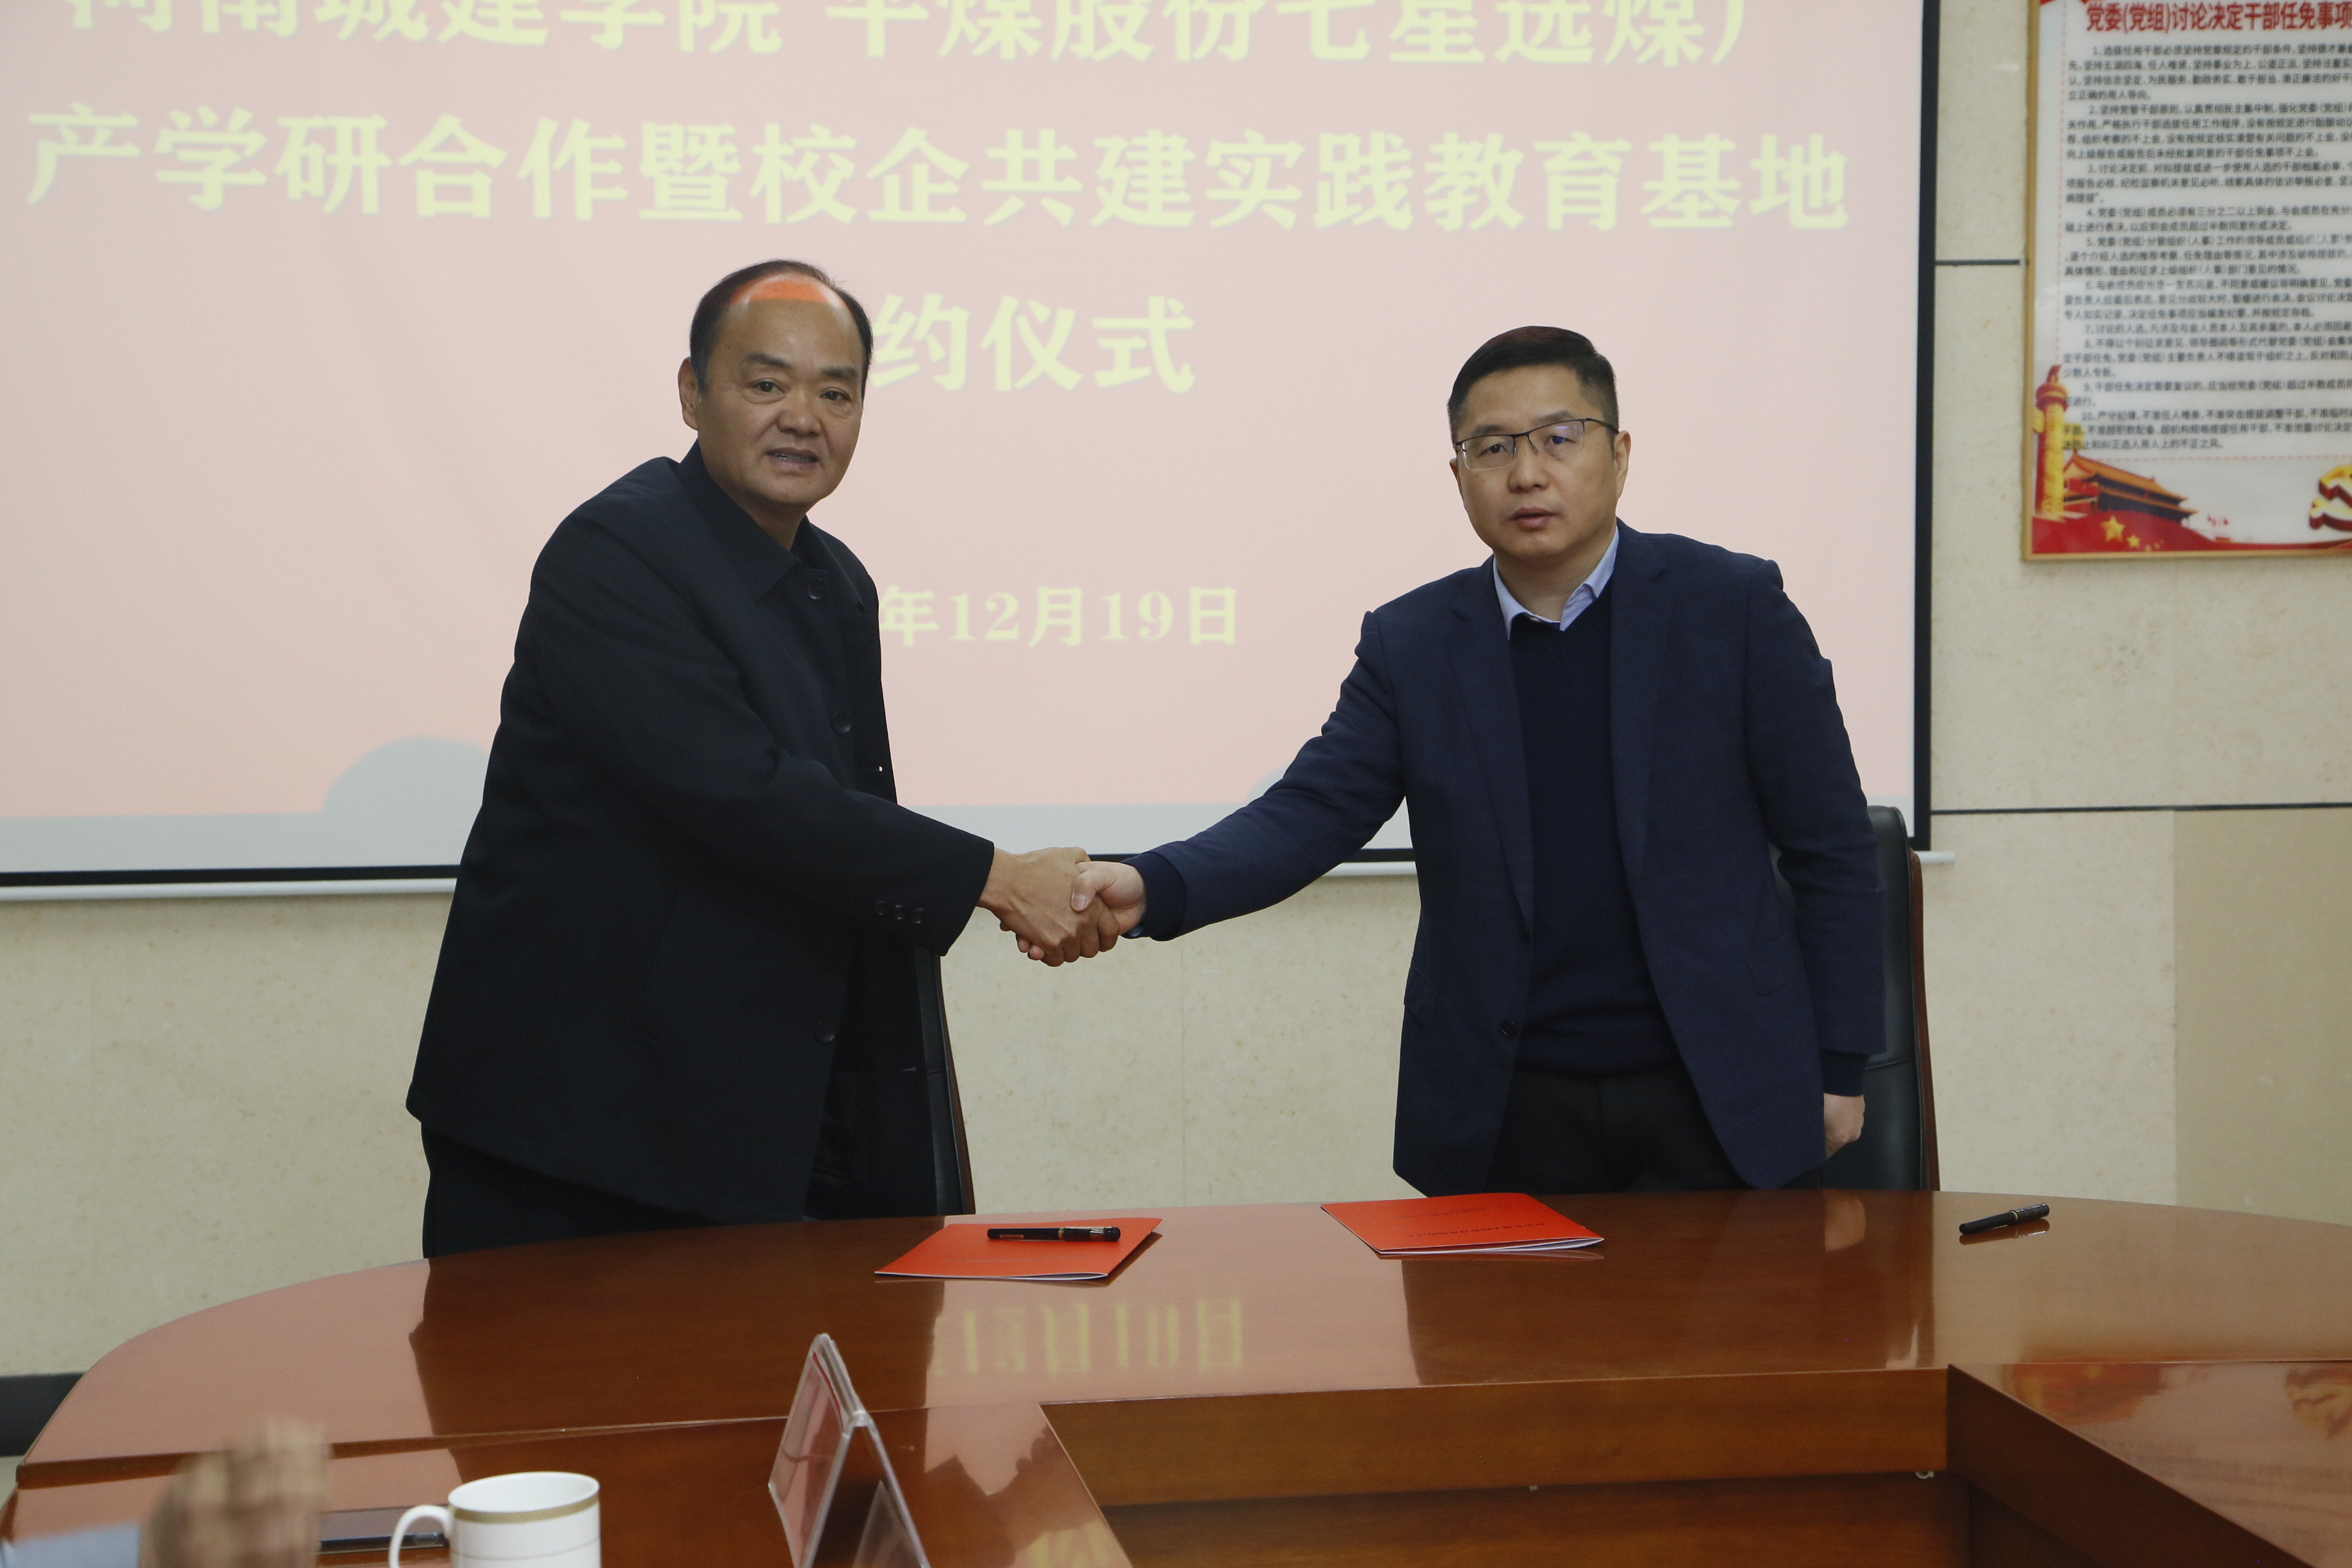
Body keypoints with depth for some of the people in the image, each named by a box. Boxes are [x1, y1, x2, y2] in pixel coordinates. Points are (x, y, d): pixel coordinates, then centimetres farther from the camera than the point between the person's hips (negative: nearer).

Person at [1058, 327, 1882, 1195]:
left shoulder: (1735, 608, -3)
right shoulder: (1410, 644, 2)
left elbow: (1830, 846, 0)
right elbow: (1311, 812, -7)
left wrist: (1837, 1066, -1)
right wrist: (1152, 888, -25)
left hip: (1719, 1100, -1)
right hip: (1507, 1114, 1)